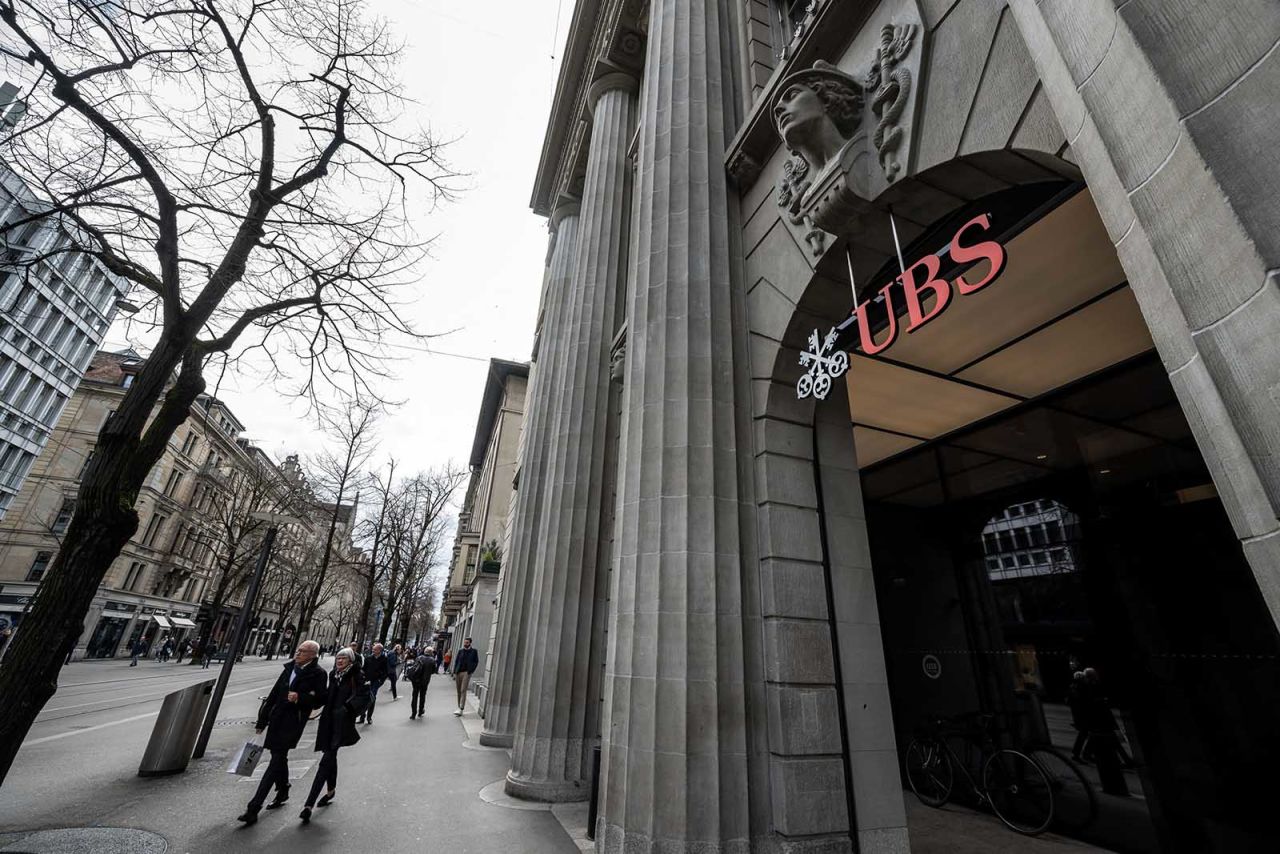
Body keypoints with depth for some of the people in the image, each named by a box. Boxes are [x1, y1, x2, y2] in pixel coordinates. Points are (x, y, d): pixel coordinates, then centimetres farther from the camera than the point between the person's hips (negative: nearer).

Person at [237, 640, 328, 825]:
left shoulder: (318, 674, -13)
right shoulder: (290, 668, 7)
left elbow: (320, 700, -13)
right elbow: (275, 693, 13)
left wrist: (299, 698, -24)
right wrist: (262, 720, 14)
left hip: (294, 721, -7)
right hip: (277, 718, 7)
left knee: (276, 761, -6)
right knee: (279, 758, 20)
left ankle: (254, 808, 1)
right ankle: (282, 793, 41)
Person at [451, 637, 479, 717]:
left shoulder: (473, 652, 2)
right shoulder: (460, 651, 11)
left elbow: (476, 662, 2)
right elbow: (456, 661, 11)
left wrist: (470, 671, -8)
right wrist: (454, 672, 2)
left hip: (466, 673, -4)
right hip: (458, 673, 4)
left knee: (463, 691, -10)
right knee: (459, 691, 9)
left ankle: (461, 709, -12)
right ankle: (459, 707, 18)